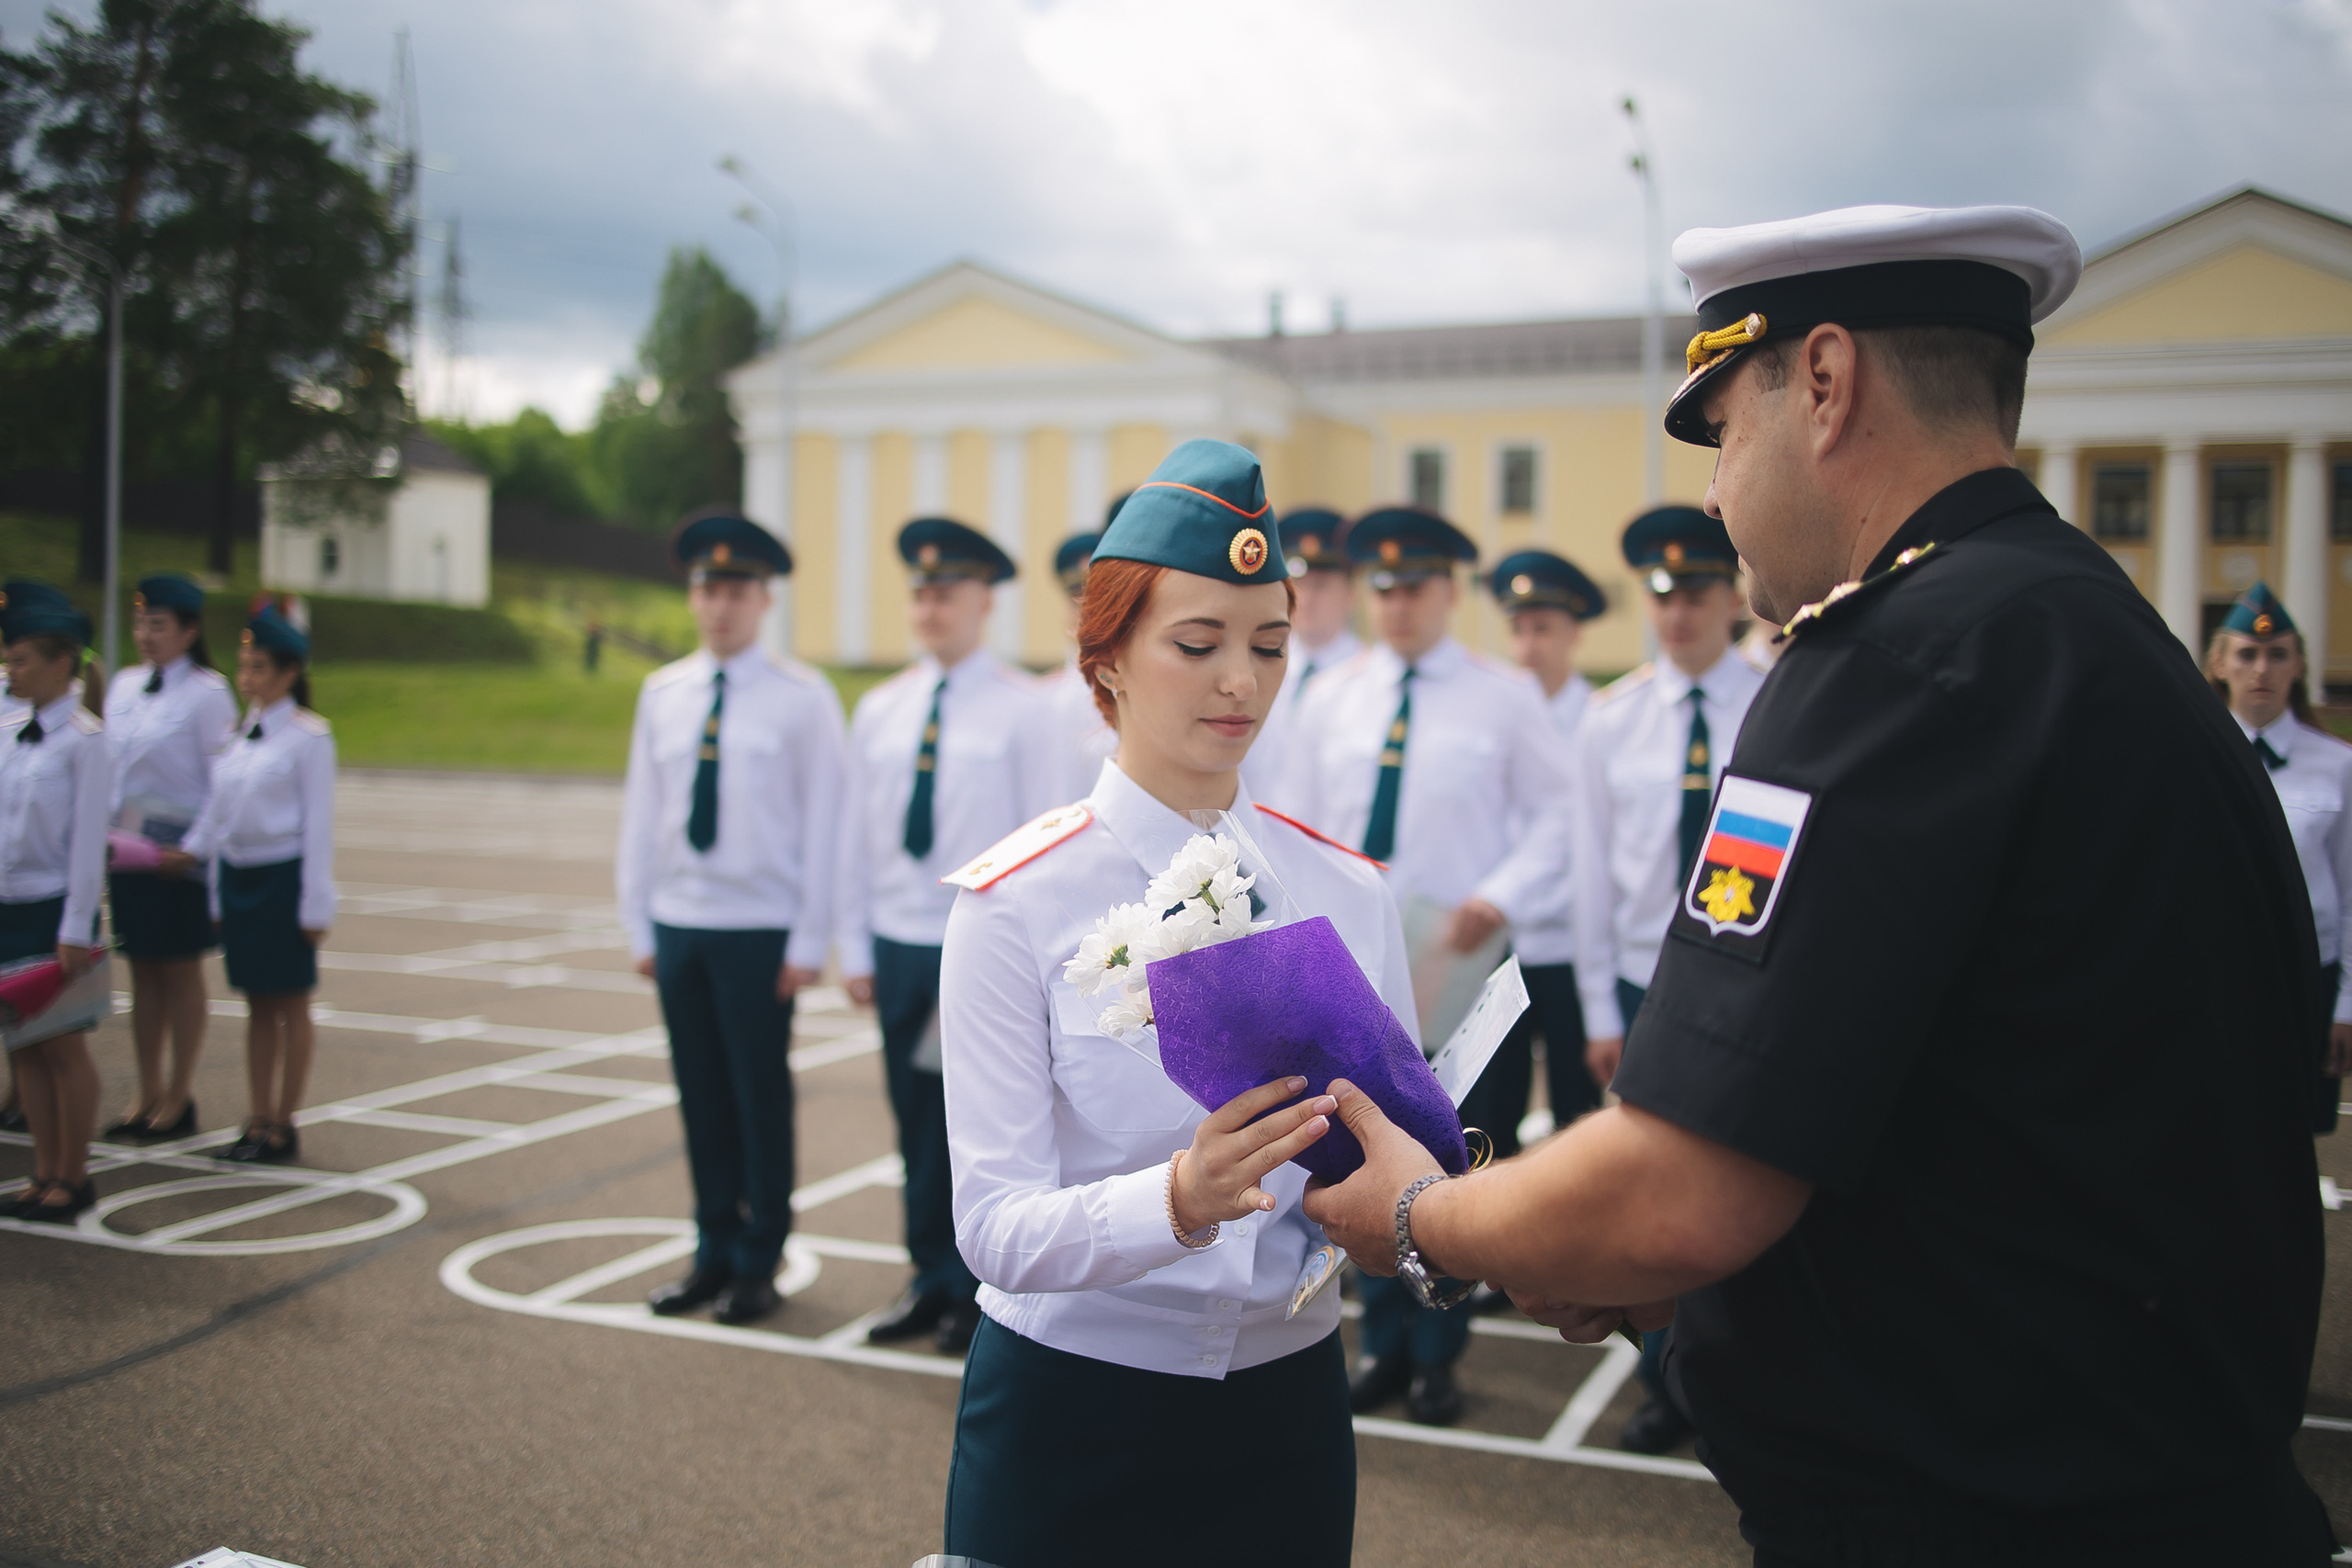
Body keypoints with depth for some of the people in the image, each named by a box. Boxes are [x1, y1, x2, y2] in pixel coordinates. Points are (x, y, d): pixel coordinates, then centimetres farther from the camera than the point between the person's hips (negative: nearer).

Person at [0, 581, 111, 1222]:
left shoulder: (84, 739, -11)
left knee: (62, 1047, 3)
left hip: (54, 909, -6)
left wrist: (76, 930, -15)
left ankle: (73, 1178, 13)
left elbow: (89, 840, -13)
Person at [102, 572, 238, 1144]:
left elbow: (222, 780, -9)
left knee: (180, 972, 4)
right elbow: (110, 767, 16)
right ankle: (149, 1095, 20)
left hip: (179, 847, -6)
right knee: (142, 970, 11)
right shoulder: (122, 686, 10)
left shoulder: (207, 694, -9)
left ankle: (180, 1097, 14)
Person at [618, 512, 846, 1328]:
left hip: (760, 930, -4)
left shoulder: (803, 697, -4)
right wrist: (640, 924, 7)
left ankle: (759, 1262, 16)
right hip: (680, 924, 4)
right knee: (700, 1094, 10)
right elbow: (640, 813, 11)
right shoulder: (663, 693, 8)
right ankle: (713, 1251, 23)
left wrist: (810, 941, -8)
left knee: (761, 1097, 3)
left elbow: (823, 824, -5)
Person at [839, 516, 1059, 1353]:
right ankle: (933, 1278, 22)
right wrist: (855, 945, 8)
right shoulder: (880, 709, 9)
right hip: (900, 941, 4)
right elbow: (855, 833, 11)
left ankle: (980, 1291, 14)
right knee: (917, 1121, 10)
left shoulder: (1021, 708, -4)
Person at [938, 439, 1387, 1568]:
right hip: (1070, 1416, -3)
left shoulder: (1346, 895, -1)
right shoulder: (1016, 903, -12)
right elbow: (997, 1229, -18)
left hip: (1287, 1400, 3)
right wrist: (1177, 1200, -35)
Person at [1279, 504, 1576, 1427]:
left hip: (1452, 962, -3)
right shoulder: (1333, 699, 9)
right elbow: (1295, 823, 12)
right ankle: (1383, 1342, 23)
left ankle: (1435, 1357, 19)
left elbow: (1557, 813, -1)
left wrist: (1501, 898, -14)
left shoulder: (1503, 697, 0)